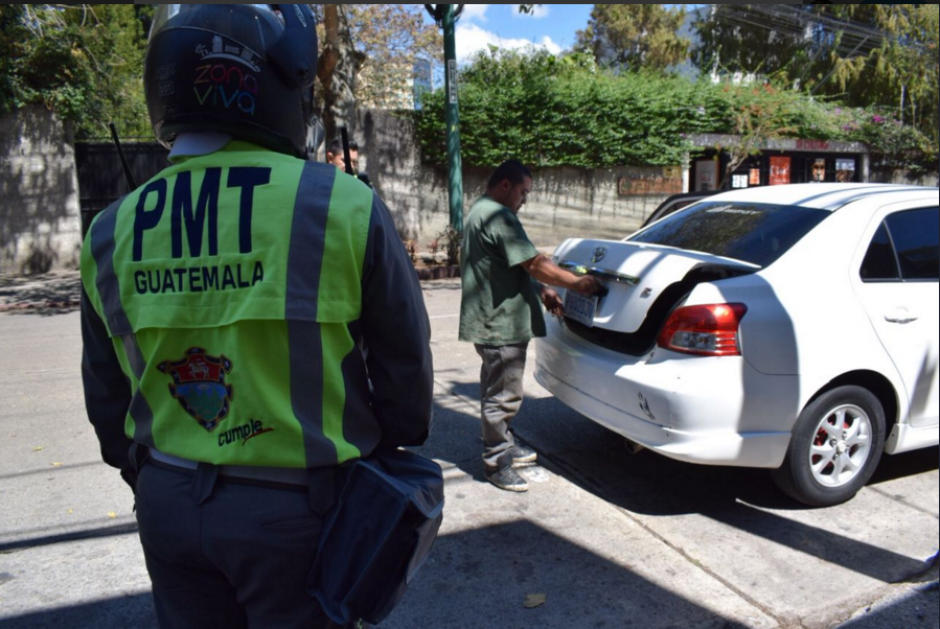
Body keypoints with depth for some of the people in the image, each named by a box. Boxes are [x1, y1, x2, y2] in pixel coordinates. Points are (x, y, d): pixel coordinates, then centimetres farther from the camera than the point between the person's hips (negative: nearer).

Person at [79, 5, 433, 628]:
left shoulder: (110, 232, -2)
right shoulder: (342, 206, -17)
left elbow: (107, 396, 9)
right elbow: (404, 365, -8)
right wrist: (395, 453, 10)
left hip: (168, 505, 5)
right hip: (295, 507, -4)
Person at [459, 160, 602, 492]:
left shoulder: (480, 211, 17)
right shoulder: (499, 217, -18)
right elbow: (535, 263, -22)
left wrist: (542, 291, 12)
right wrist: (576, 282, -12)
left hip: (490, 321, 11)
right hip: (501, 324, -11)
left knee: (496, 389, 21)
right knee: (503, 394, -1)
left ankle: (502, 444, 36)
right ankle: (496, 462, 11)